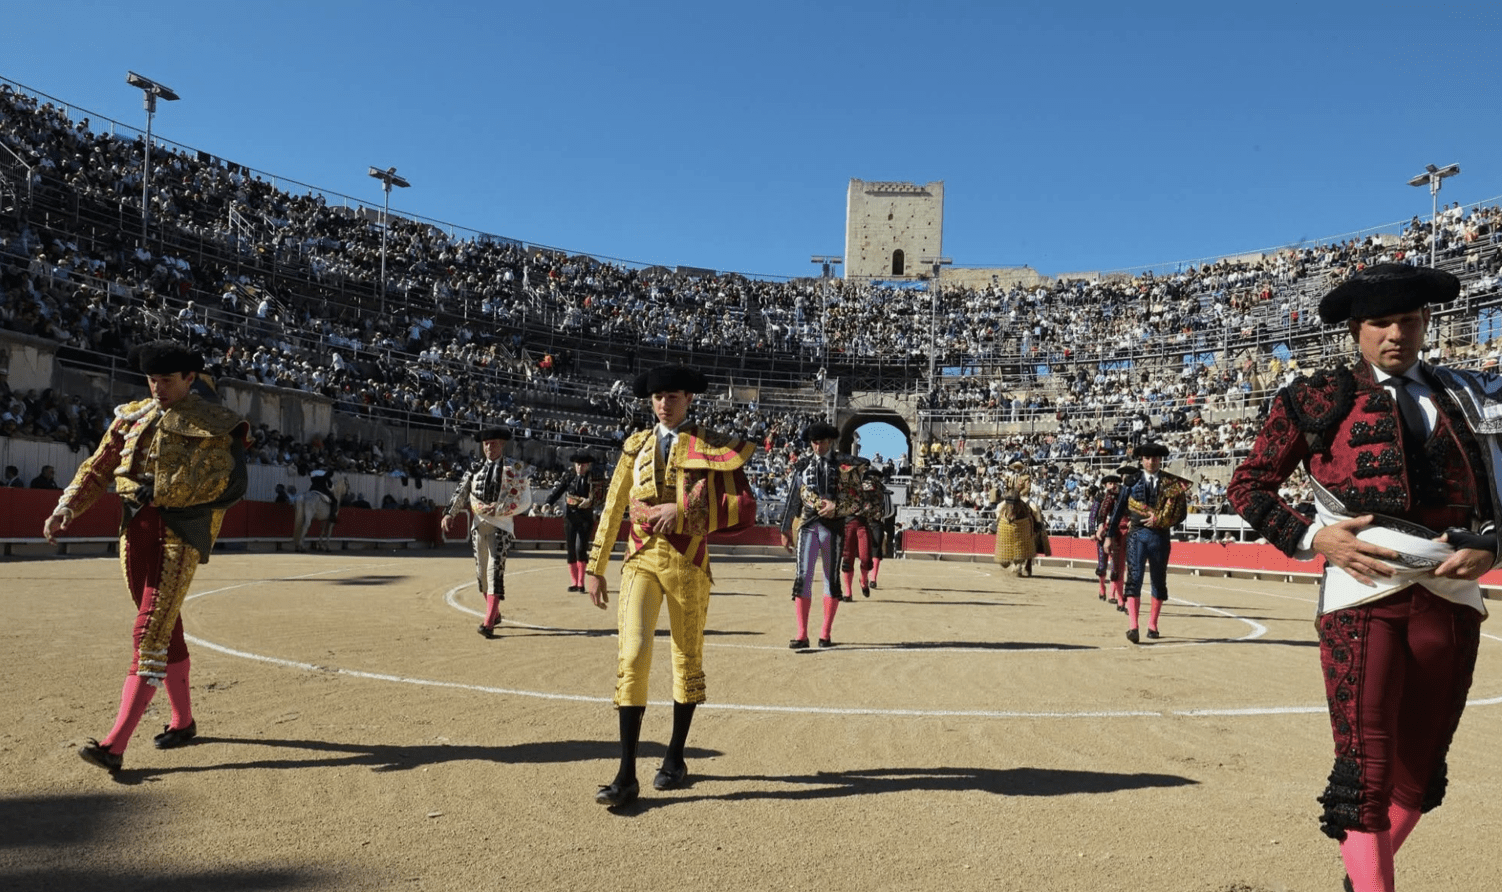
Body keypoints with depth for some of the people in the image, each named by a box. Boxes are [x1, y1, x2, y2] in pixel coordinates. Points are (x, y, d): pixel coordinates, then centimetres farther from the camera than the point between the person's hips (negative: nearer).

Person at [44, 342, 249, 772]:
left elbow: (230, 482, -12)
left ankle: (115, 745, -12)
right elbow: (97, 470, 16)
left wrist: (164, 492, -18)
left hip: (181, 532, -6)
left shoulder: (216, 424, -1)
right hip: (135, 527, 6)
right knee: (166, 628, 14)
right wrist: (67, 508, 2)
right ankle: (183, 721, 28)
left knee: (150, 634, -11)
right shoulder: (131, 417, 15)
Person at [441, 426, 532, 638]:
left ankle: (488, 623, -20)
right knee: (481, 571, 11)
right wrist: (449, 514, -11)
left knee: (495, 570, -15)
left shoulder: (514, 469, -2)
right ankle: (495, 613, 30)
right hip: (478, 525, 5)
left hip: (501, 526, -5)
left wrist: (497, 509, -16)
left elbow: (524, 501, -7)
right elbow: (460, 494, 5)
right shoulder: (475, 469, 12)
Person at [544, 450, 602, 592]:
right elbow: (558, 490, -4)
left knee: (580, 548, -13)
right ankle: (573, 582, 16)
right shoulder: (569, 477, 5)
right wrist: (548, 503, -19)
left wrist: (590, 501, -30)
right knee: (571, 550, 6)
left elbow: (599, 497, -10)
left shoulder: (594, 480, 0)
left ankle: (581, 582, -2)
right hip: (570, 517, 3)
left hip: (586, 518, -3)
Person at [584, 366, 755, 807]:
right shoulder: (636, 445, 9)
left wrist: (681, 511, -18)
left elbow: (745, 509, -10)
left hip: (689, 564, -1)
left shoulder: (713, 447, 1)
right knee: (631, 654, -13)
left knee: (687, 660, 11)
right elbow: (612, 509, 12)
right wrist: (596, 568, 10)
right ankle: (626, 775, -6)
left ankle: (675, 758, 30)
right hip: (641, 559, 1)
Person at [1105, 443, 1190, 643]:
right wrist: (1109, 536, 7)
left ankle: (1152, 625, 24)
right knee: (1134, 578, -12)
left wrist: (1159, 520, -12)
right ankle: (1133, 627, -19)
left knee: (1159, 581, 10)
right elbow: (1118, 510, 8)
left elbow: (1182, 512, 2)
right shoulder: (1133, 482, 5)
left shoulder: (1173, 484, 4)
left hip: (1160, 537, 1)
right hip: (1137, 534, -1)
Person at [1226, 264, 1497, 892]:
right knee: (1366, 764, -8)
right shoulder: (1318, 399, 4)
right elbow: (1248, 484, 4)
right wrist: (1312, 538, -9)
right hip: (1364, 588, -4)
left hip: (1452, 591, 4)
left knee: (1420, 767, 13)